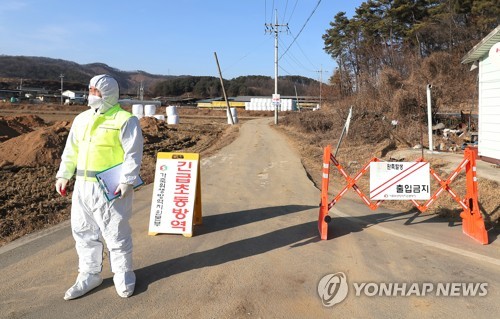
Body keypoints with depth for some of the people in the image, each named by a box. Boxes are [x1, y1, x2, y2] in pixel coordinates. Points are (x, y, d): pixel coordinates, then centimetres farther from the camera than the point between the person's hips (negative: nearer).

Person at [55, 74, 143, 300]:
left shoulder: (125, 120, -9)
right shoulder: (81, 119, 13)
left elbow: (133, 154, -14)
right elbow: (71, 150, 18)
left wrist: (126, 181, -21)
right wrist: (63, 175, 11)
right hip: (83, 186, 7)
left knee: (116, 233, 4)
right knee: (84, 232, 14)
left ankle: (123, 276, 22)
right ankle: (89, 275, 31)